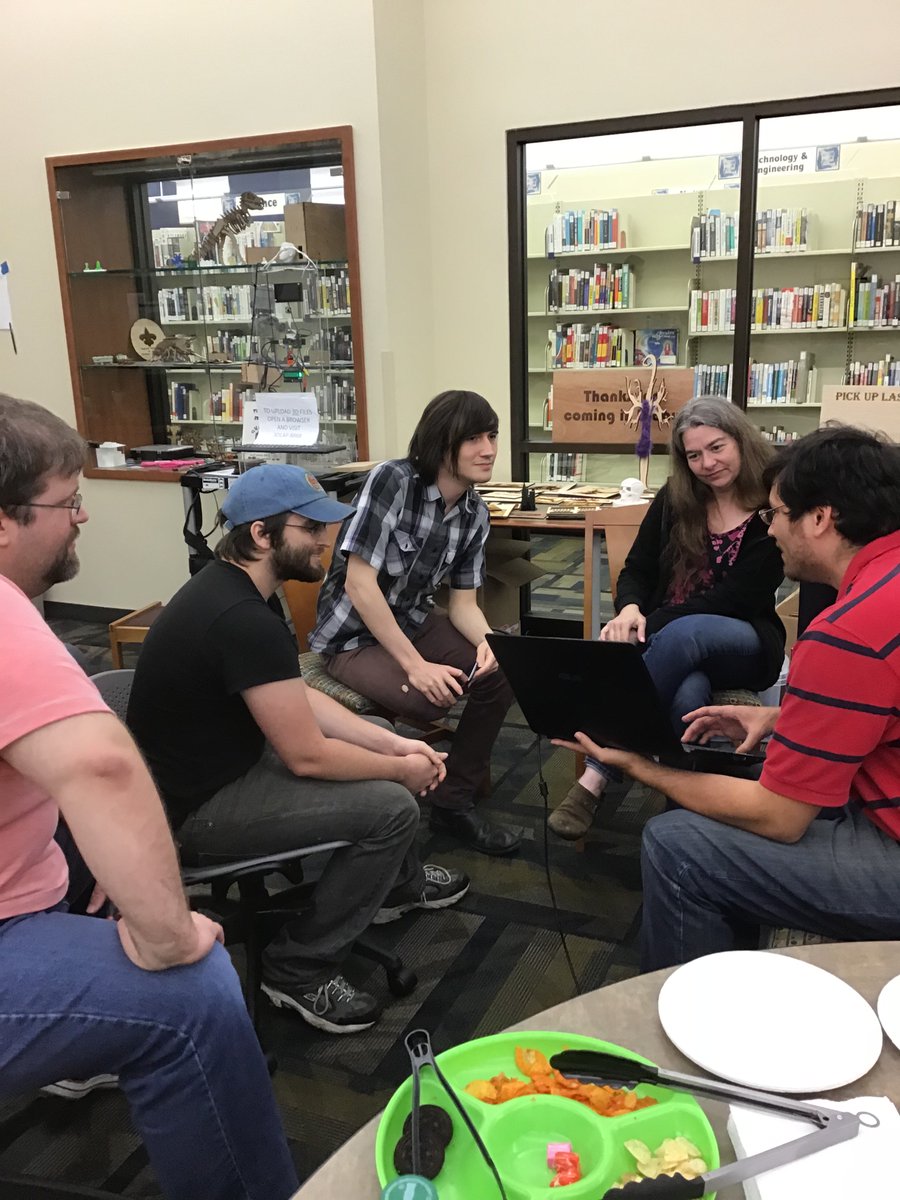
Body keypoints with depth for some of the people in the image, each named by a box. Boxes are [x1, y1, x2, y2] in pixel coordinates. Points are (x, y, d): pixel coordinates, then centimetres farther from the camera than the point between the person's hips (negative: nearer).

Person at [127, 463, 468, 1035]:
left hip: (220, 756, 10)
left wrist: (394, 745, 0)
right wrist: (402, 769, -9)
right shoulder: (246, 621, -30)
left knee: (379, 735, 17)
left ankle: (399, 883, 36)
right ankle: (301, 971, 1)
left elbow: (301, 701, 7)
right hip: (199, 807, -10)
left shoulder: (231, 587, 2)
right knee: (391, 808, -15)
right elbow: (306, 756, -25)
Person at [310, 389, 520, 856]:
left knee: (501, 672, -12)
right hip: (353, 633, -6)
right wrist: (416, 666, -28)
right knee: (428, 697, -28)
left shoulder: (475, 514, -3)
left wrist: (488, 641, -24)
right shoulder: (392, 479, -24)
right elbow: (359, 584, -26)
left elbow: (463, 602, 0)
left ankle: (454, 802, 6)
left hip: (413, 621, 7)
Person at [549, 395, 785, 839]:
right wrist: (630, 610, -22)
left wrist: (647, 626, -23)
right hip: (673, 643, 3)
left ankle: (594, 777, -40)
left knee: (683, 634, -39)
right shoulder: (674, 499, 4)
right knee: (687, 696, -37)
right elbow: (637, 570, 4)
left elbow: (733, 599, -16)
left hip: (744, 644, -2)